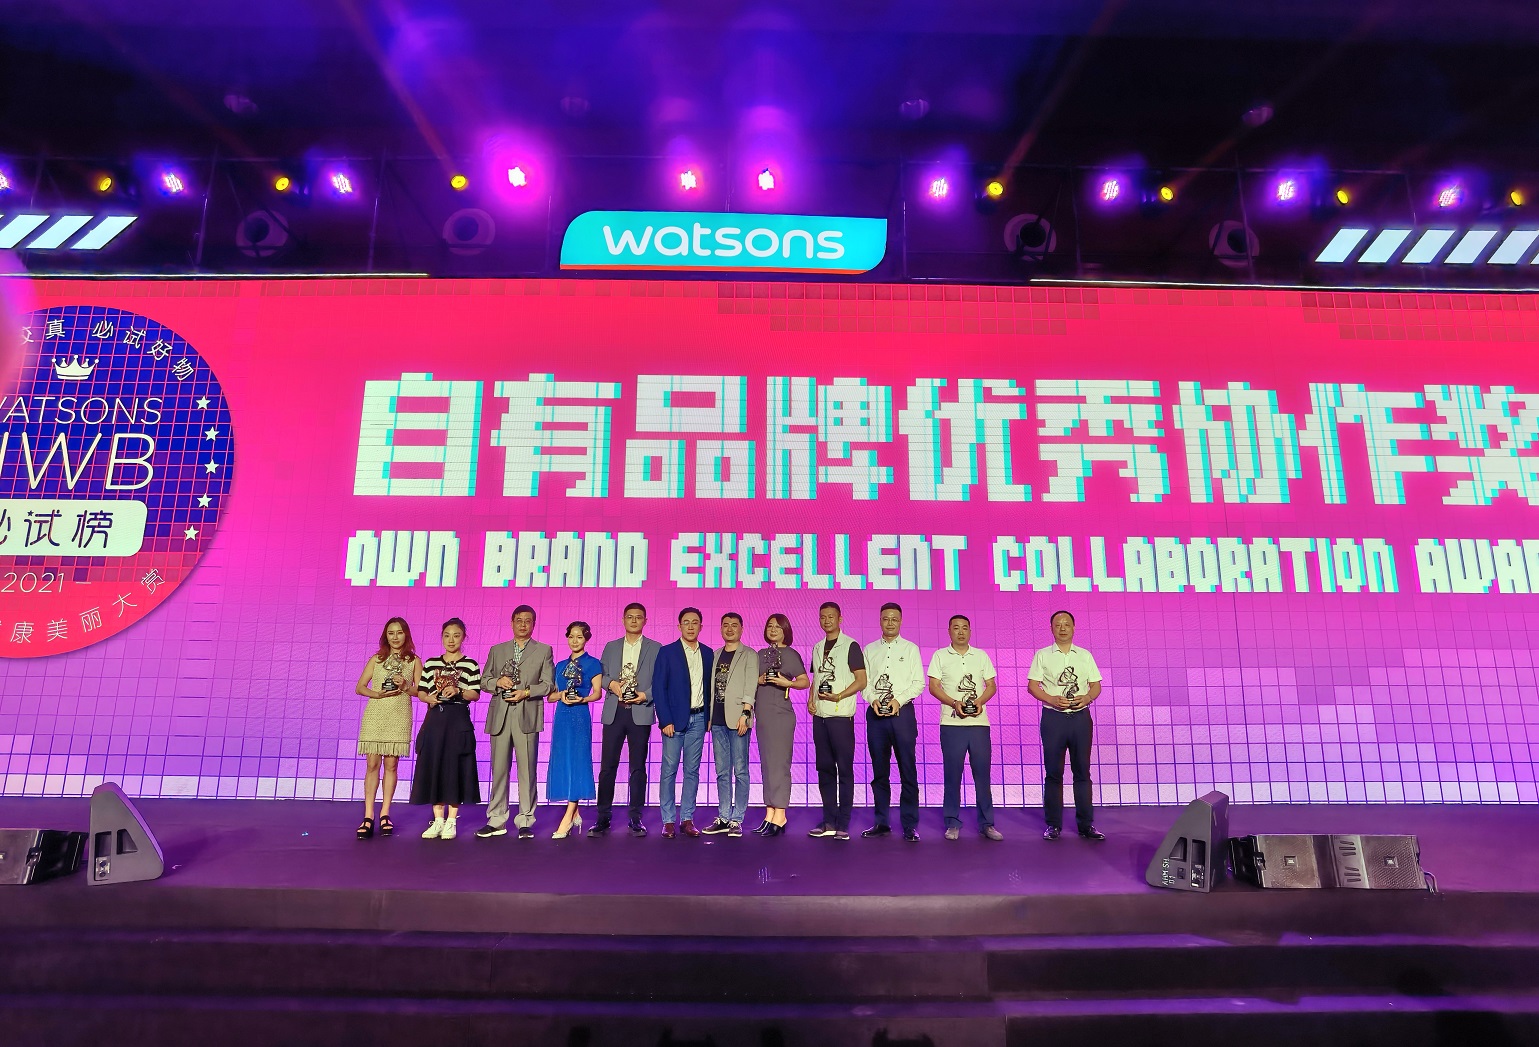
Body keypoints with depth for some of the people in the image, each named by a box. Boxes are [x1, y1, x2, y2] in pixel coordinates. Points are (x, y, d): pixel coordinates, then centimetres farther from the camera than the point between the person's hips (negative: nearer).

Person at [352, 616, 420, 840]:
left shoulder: (414, 661, 8)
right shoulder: (376, 659, 10)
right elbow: (360, 687, 6)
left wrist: (405, 687, -14)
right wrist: (378, 694, -12)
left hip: (399, 717, 0)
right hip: (375, 715, 0)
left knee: (391, 764, 2)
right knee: (372, 764, -3)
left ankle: (385, 815, 10)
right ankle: (368, 817, 1)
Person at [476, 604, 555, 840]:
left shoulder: (544, 650, 9)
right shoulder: (497, 650, 17)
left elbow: (548, 684, 3)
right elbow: (483, 681, 14)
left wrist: (526, 692, -12)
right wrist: (497, 682, -6)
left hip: (527, 717, -2)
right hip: (500, 717, 2)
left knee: (527, 771, -1)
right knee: (499, 770, 5)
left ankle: (525, 822, 6)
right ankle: (496, 821, 14)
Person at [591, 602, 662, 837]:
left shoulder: (656, 649, 6)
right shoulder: (610, 647, 15)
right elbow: (600, 675, 12)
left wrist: (646, 695, -13)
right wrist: (611, 683, -8)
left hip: (641, 713, -2)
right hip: (614, 712, 2)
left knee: (638, 767, 4)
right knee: (607, 765, 1)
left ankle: (636, 819, 12)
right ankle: (602, 818, 10)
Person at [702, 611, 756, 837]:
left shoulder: (749, 655, 2)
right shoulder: (715, 655, 17)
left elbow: (750, 686, -7)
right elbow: (710, 687, 16)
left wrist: (745, 713, -17)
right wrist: (708, 717, 9)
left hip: (737, 719, -5)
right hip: (717, 720, 5)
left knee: (740, 771, -1)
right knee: (722, 772, 9)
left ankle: (737, 819, 5)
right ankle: (723, 818, 16)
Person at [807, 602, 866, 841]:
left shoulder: (850, 646, -4)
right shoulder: (817, 648, 15)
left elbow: (861, 680, -8)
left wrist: (838, 697, -19)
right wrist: (810, 700, 4)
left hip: (841, 715, -6)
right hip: (820, 715, 6)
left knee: (844, 769, -1)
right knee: (825, 768, 10)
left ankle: (843, 823, 5)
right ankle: (829, 821, 17)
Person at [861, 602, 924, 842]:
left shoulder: (910, 649, 6)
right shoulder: (869, 649, 12)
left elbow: (918, 683, 1)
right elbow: (864, 681, 8)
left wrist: (899, 700, -13)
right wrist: (873, 699, -10)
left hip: (902, 712, -2)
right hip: (875, 713, 2)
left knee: (908, 770, -2)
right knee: (879, 770, 8)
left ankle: (910, 826, 5)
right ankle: (881, 822, 17)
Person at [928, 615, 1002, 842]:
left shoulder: (981, 656, 12)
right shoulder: (940, 656, 6)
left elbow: (992, 686, 11)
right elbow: (934, 686, 0)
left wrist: (979, 701, -9)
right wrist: (954, 703, -14)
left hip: (979, 722, 2)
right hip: (951, 722, -1)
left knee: (982, 772, 2)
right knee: (952, 773, 2)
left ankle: (986, 823, 12)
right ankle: (953, 823, 12)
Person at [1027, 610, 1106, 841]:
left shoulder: (1085, 655, 12)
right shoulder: (1042, 655, 4)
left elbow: (1096, 684, 10)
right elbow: (1032, 685, 0)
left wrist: (1088, 697, -11)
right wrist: (1052, 700, -16)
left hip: (1081, 716, 2)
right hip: (1053, 717, -2)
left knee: (1082, 771, 6)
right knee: (1053, 772, 2)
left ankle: (1086, 824, 14)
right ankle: (1053, 824, 10)